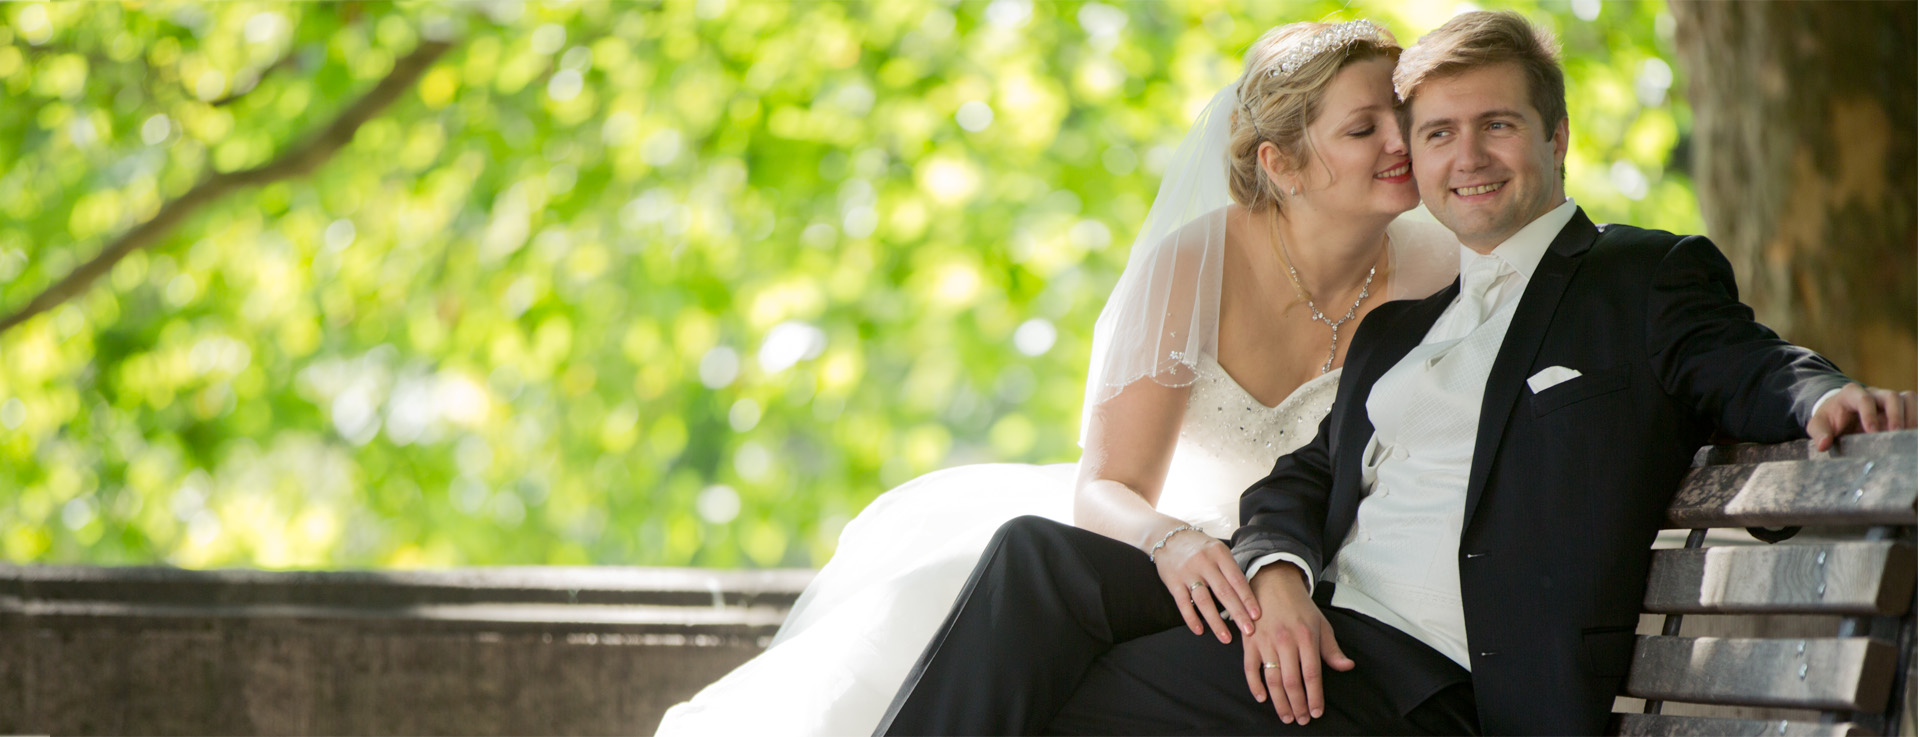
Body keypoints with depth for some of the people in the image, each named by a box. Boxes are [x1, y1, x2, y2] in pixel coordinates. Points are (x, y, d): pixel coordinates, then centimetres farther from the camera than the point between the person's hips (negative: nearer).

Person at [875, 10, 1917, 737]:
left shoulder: (1649, 280, 10)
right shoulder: (1395, 328, 27)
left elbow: (1745, 366, -6)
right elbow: (1301, 476, 19)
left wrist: (1826, 398, -31)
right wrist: (1278, 576, -4)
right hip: (1309, 626, 6)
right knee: (1038, 558, -16)